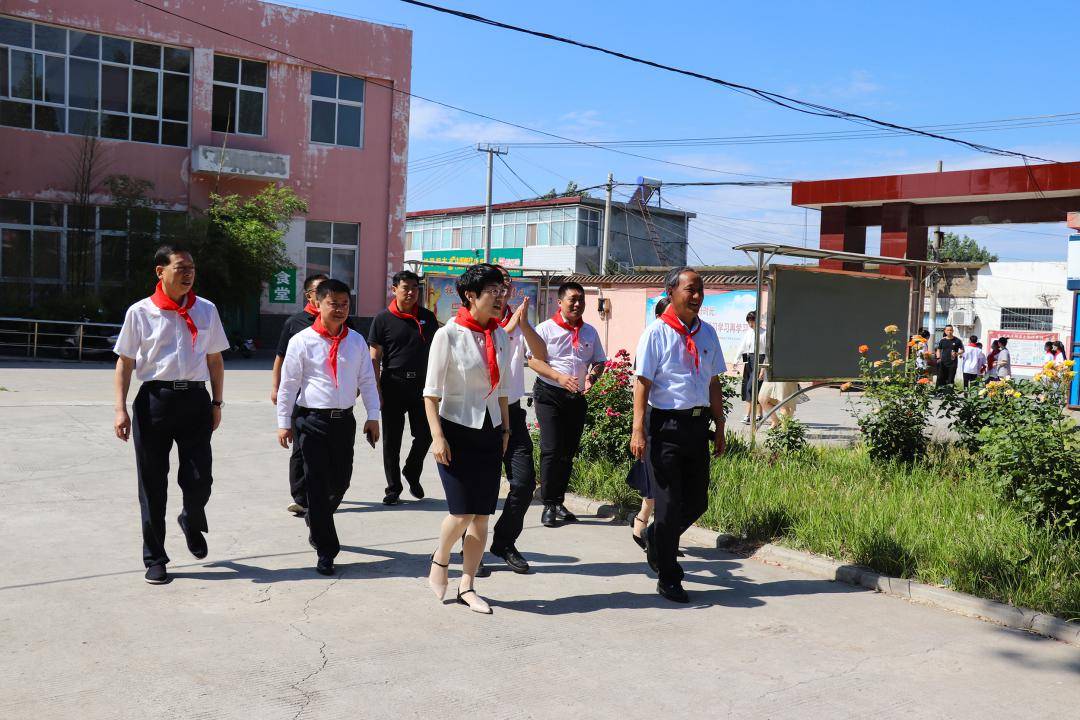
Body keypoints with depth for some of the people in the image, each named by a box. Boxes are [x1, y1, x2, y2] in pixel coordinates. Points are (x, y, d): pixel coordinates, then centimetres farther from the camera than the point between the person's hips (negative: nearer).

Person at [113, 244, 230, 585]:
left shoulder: (206, 310, 7)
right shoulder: (140, 312, 0)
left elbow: (215, 359, 13)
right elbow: (125, 363, 3)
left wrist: (217, 403, 10)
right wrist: (121, 409, -4)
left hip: (195, 398, 2)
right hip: (154, 399, -1)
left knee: (200, 479, -1)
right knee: (153, 483, 6)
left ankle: (192, 522, 36)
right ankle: (154, 558, 20)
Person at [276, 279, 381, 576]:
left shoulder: (356, 341, 5)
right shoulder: (302, 341, -5)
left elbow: (367, 380, 8)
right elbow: (288, 384, -1)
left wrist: (373, 416, 3)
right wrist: (284, 423, -1)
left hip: (344, 419, 4)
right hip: (311, 419, -4)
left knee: (341, 480, 13)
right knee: (317, 484, 0)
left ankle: (317, 523, 42)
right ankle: (325, 551, 8)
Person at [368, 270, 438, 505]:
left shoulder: (428, 317, 8)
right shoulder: (383, 319, -1)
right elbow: (375, 358, -2)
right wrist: (376, 389, -9)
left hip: (421, 384, 2)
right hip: (393, 384, -2)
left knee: (425, 434, 3)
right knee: (391, 440, 4)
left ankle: (412, 473, 29)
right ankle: (393, 488, 16)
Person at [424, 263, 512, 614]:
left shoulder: (500, 335, 6)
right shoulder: (448, 335, -10)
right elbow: (431, 393, -9)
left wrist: (505, 430, 14)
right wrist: (437, 437, -15)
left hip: (490, 433, 5)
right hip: (457, 431, -5)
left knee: (482, 515, 5)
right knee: (462, 513, -9)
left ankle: (467, 586, 17)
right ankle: (440, 559, 22)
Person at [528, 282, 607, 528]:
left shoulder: (590, 332, 11)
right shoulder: (545, 329, -3)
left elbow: (599, 361, 15)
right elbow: (534, 360, -9)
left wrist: (592, 376, -8)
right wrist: (559, 377, -23)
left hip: (577, 397, 5)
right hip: (549, 395, -5)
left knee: (569, 451, 9)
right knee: (551, 450, -10)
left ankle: (558, 502, 20)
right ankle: (548, 505, -2)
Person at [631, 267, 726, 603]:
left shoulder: (707, 333, 11)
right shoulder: (656, 333, -7)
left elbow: (714, 383, 16)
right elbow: (642, 382, -10)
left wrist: (719, 427, 15)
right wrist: (638, 429, -17)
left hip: (698, 424, 6)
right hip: (666, 424, -6)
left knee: (696, 502, 12)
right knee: (669, 503, 0)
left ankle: (656, 540, 39)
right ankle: (668, 579, 14)